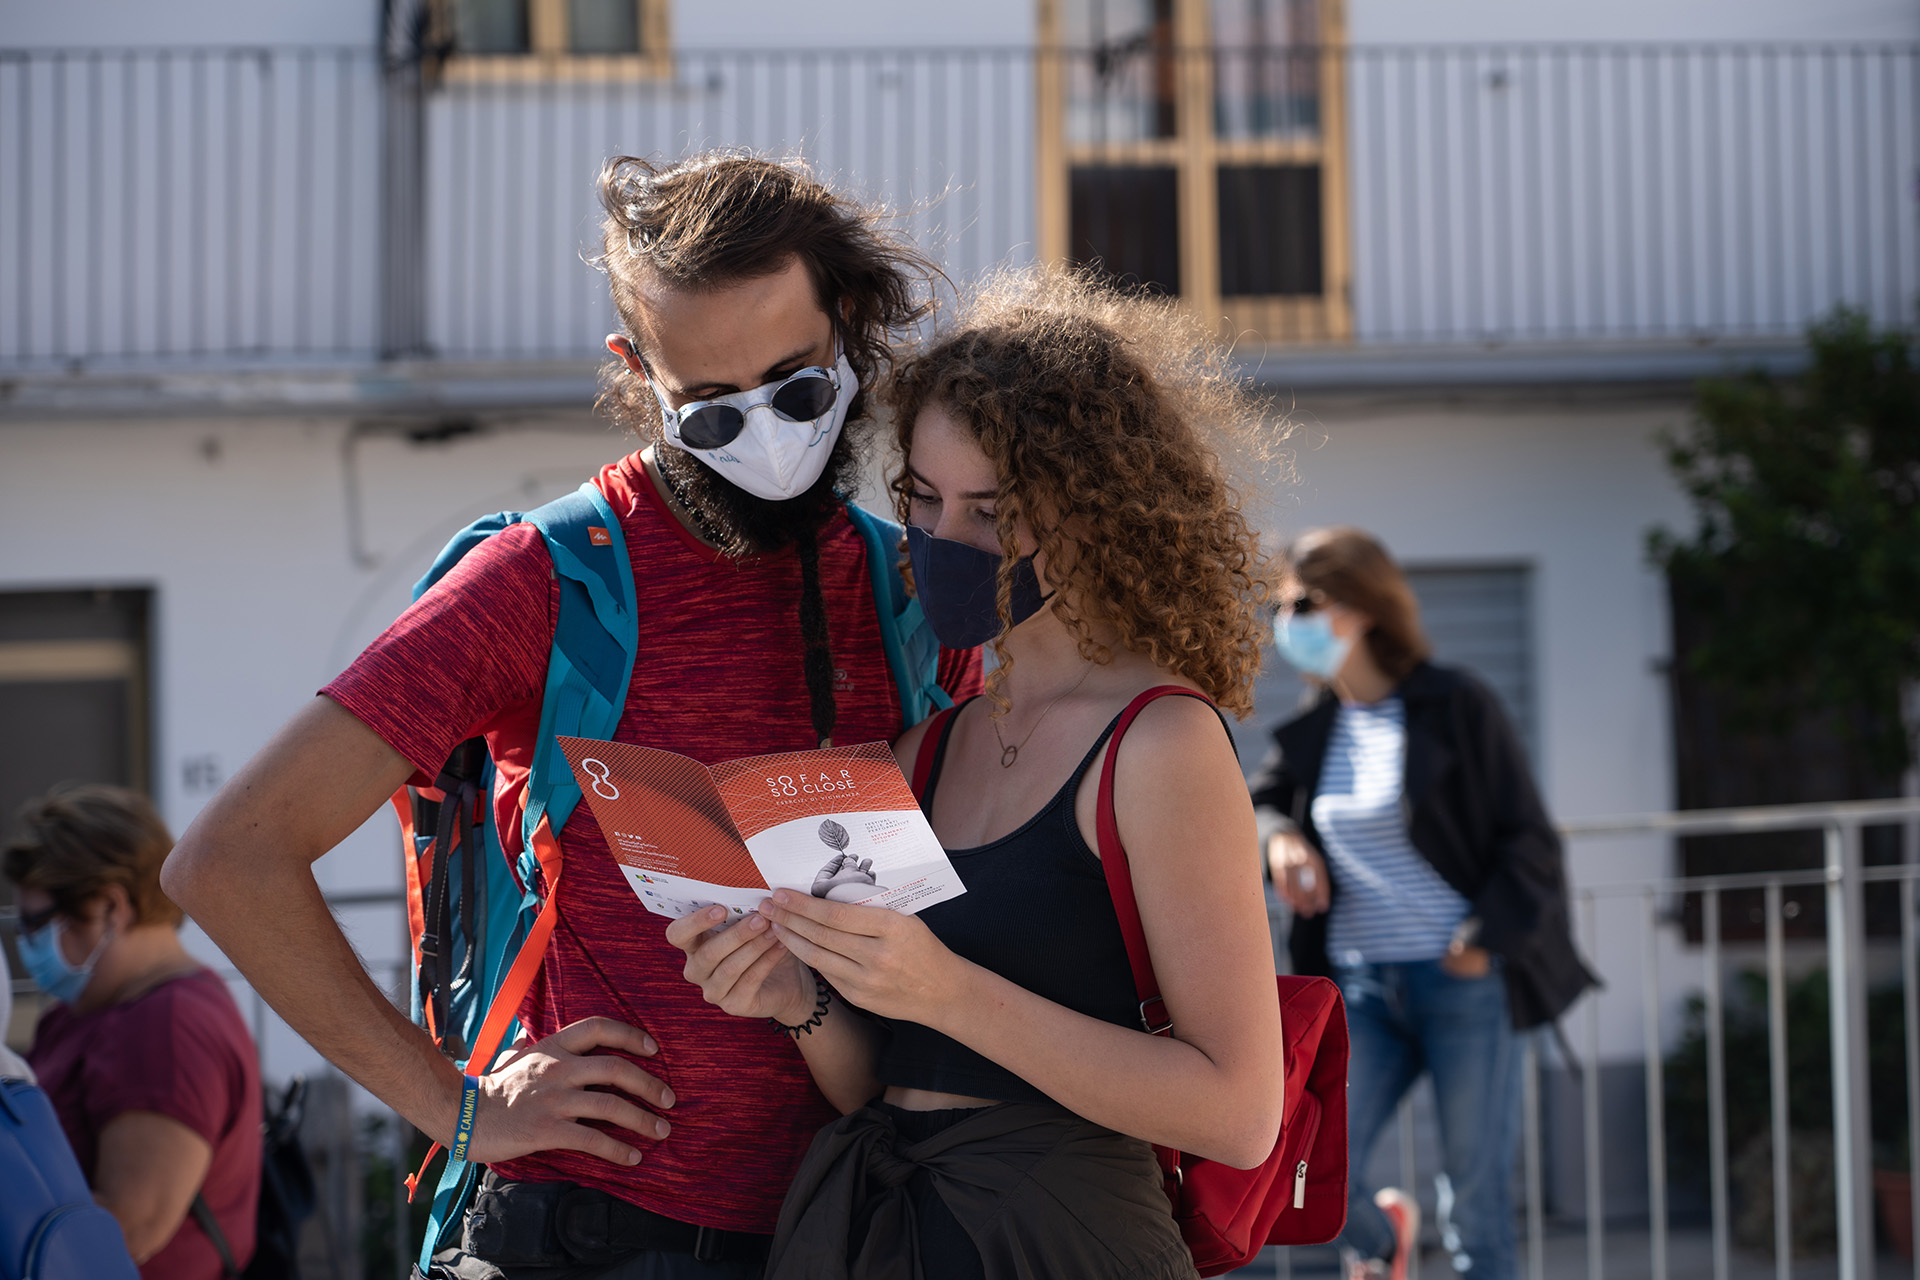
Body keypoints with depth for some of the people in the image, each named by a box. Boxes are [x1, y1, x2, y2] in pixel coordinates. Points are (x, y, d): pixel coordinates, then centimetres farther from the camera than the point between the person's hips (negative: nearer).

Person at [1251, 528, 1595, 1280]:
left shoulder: (1454, 708, -6)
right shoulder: (1313, 730, 8)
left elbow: (1529, 844, -5)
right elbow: (1259, 802, 25)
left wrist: (1484, 942, -15)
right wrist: (1277, 838, 2)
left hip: (1462, 983, -5)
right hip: (1360, 988, 5)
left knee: (1475, 1202, -1)